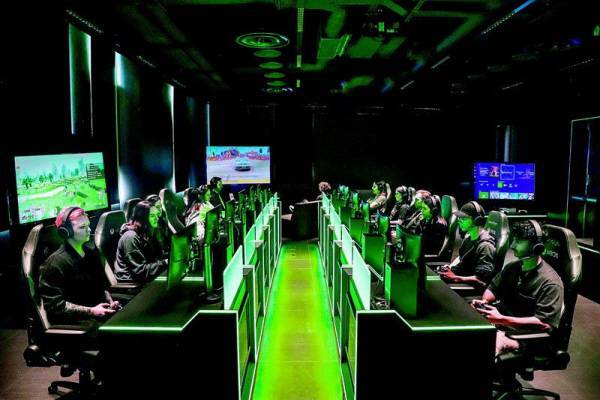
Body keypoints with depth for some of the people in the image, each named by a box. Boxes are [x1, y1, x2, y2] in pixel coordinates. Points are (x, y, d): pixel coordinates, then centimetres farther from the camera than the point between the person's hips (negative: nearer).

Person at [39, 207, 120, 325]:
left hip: (100, 310, 8)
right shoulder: (55, 263, -10)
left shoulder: (92, 252, 12)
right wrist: (91, 311, -18)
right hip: (72, 320, -8)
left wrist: (110, 301, 3)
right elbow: (54, 304, -14)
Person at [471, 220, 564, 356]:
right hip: (498, 321, 7)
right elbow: (493, 288, 20)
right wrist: (484, 302, -3)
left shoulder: (550, 282, -11)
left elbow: (544, 324, -17)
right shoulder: (512, 267, 10)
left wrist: (501, 319, -22)